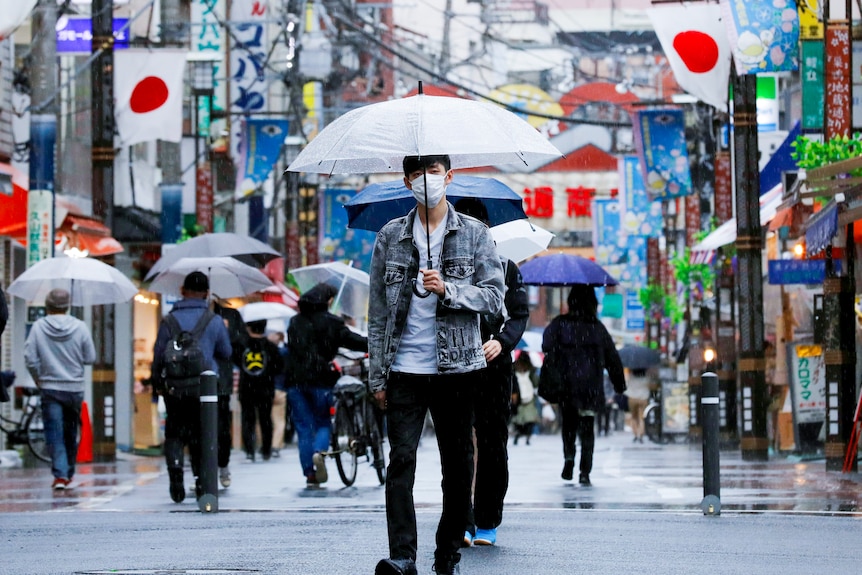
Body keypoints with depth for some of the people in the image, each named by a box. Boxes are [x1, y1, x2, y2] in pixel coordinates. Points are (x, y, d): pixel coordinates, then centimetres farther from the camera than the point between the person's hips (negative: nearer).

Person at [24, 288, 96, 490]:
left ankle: (60, 474, -12)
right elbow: (90, 358, -3)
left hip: (50, 388, -1)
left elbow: (30, 359, -8)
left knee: (54, 434, 0)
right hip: (75, 388, 1)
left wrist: (39, 379, 9)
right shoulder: (80, 327, -7)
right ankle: (68, 473, 25)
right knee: (71, 433, 15)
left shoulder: (38, 327, -8)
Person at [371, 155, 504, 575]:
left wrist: (448, 290, -17)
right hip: (404, 369, 0)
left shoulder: (474, 234, 5)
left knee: (458, 465, 5)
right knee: (401, 460, -11)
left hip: (456, 367, 0)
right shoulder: (390, 236, 8)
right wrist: (377, 375, 5)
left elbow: (494, 297, 0)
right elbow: (378, 309, 9)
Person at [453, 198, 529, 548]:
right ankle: (462, 523, -10)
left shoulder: (505, 267, 10)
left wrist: (502, 341, -13)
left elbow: (520, 314, 5)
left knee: (493, 447, 3)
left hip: (493, 366, 1)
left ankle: (487, 523, 12)